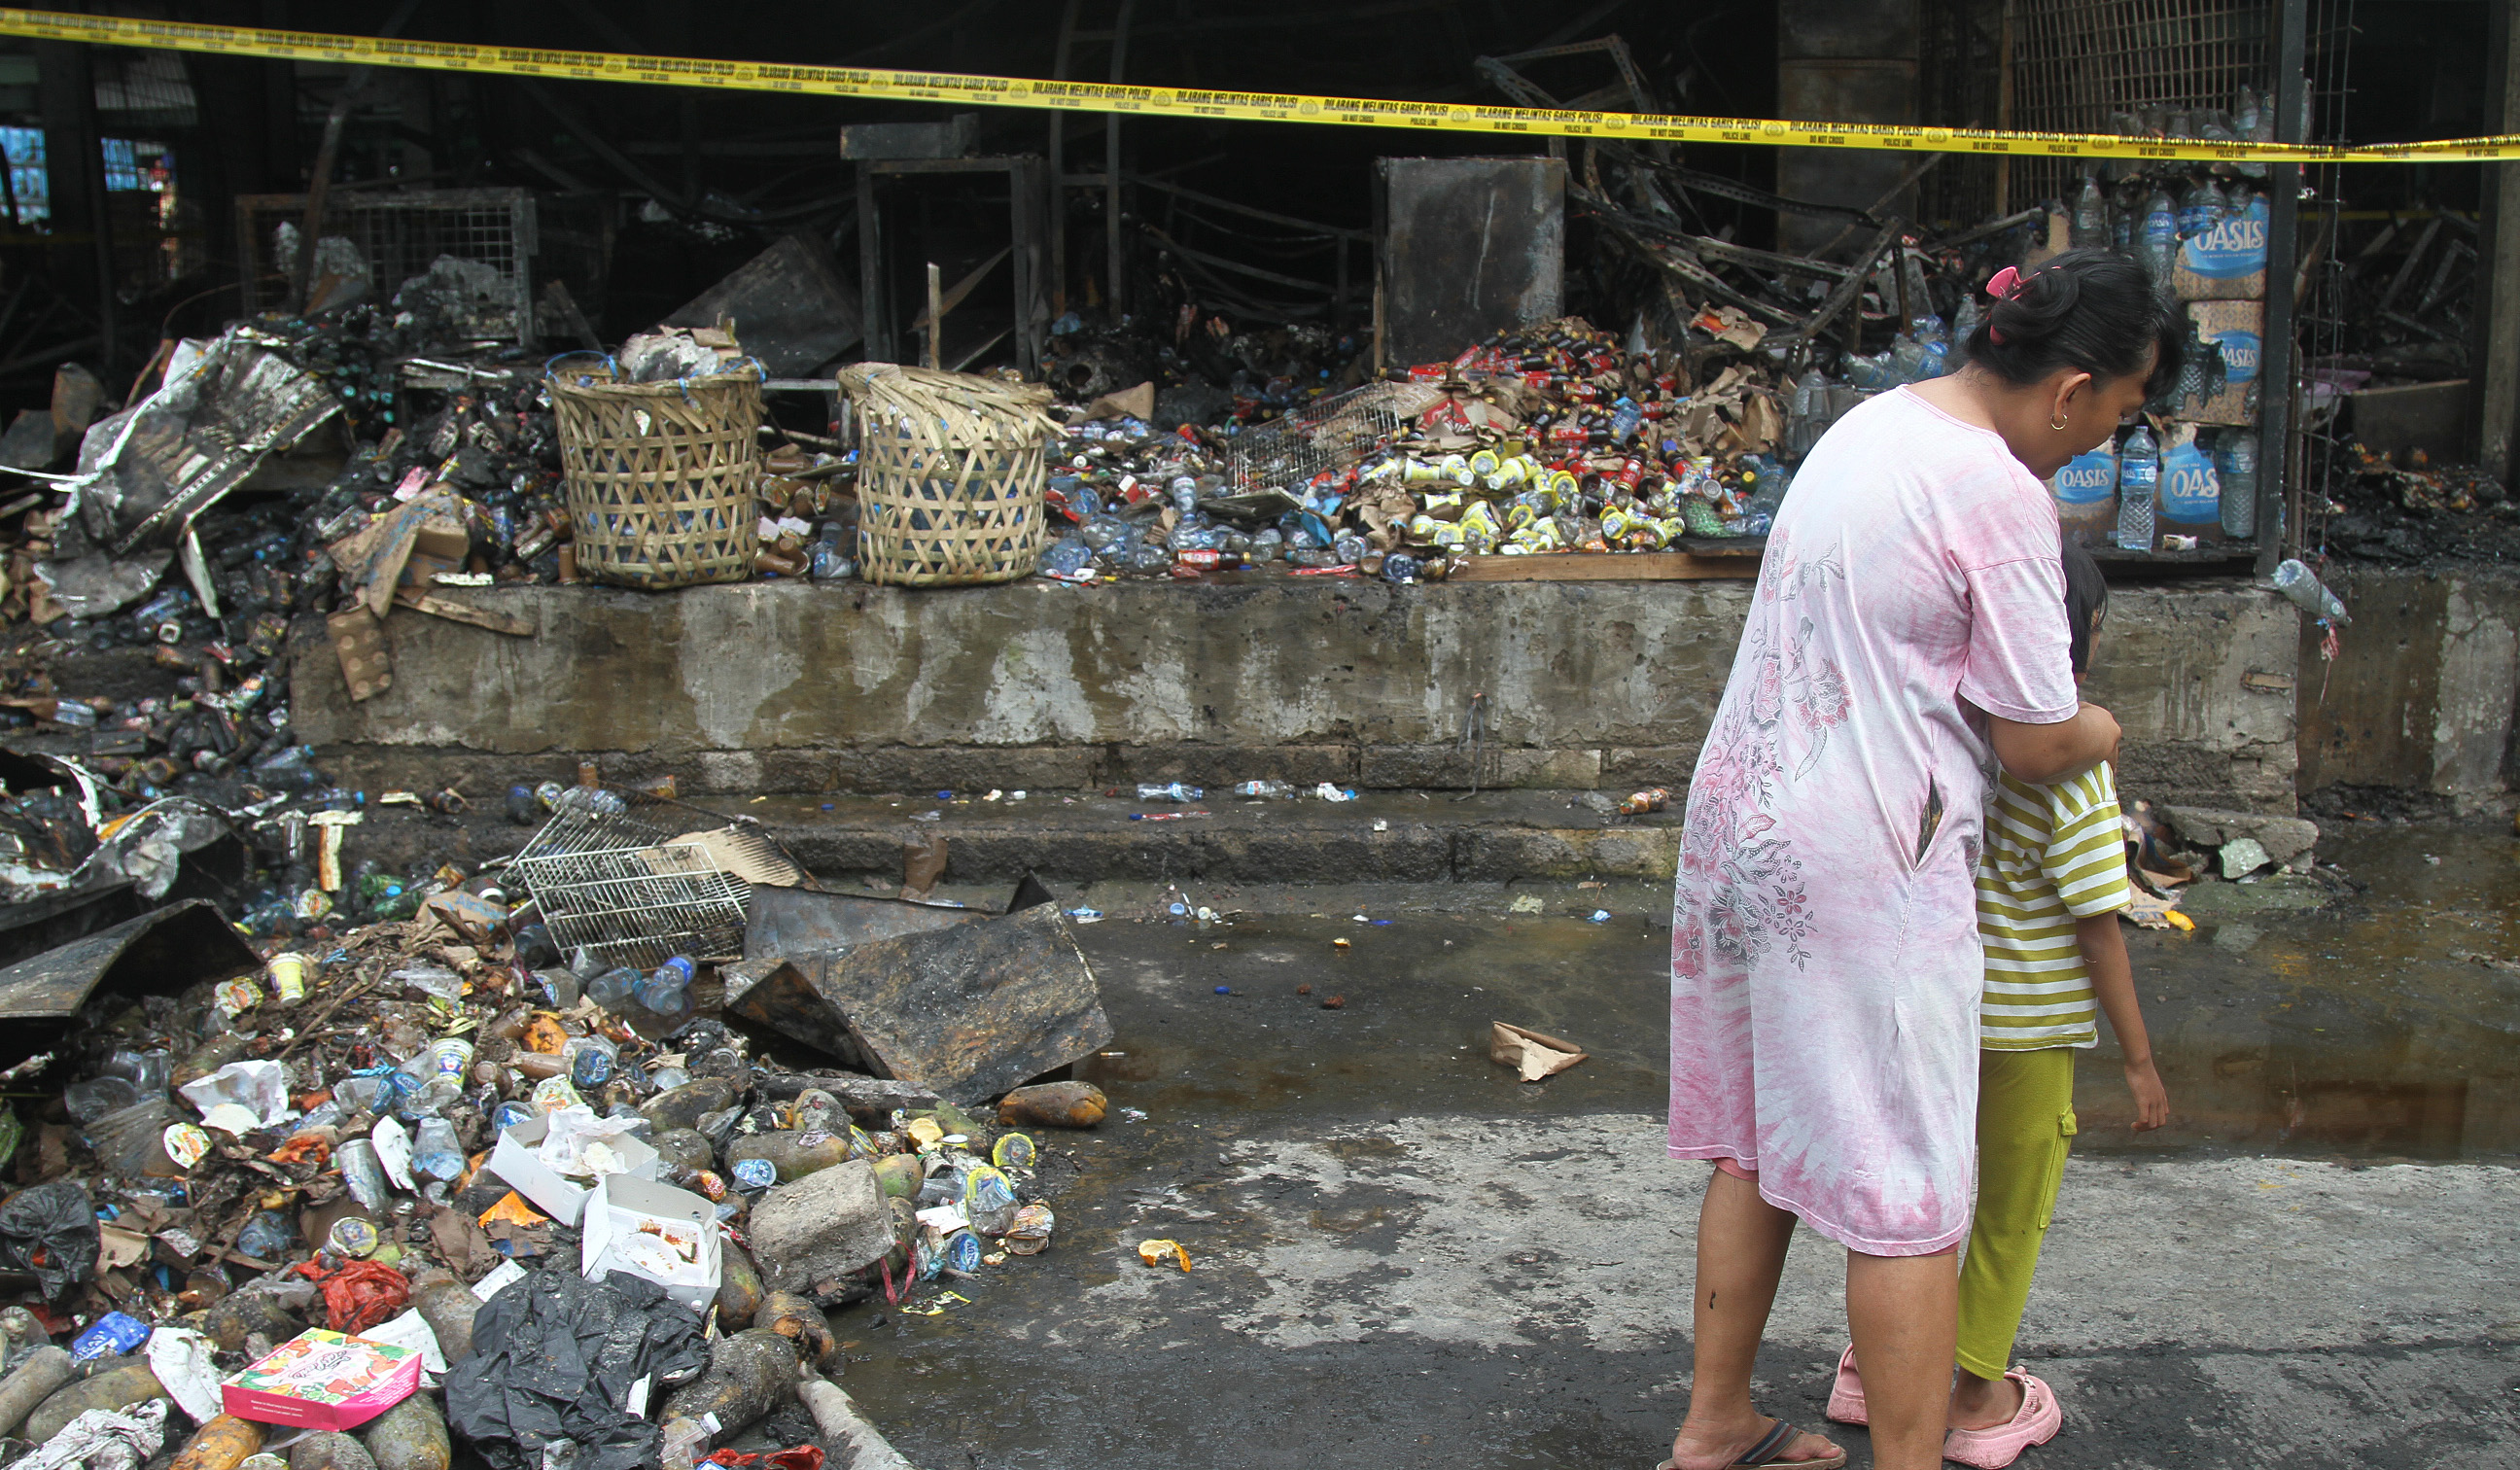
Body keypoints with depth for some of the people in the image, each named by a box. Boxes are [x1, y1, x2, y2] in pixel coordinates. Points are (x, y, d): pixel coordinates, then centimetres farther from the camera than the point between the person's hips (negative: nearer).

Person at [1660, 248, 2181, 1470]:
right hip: (1865, 867, -9)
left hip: (1743, 821, 9)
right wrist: (2102, 731, 12)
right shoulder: (2000, 494, -16)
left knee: (1758, 1142, 19)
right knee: (1907, 1195, 1)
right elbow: (2038, 745, -11)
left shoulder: (1869, 425, 10)